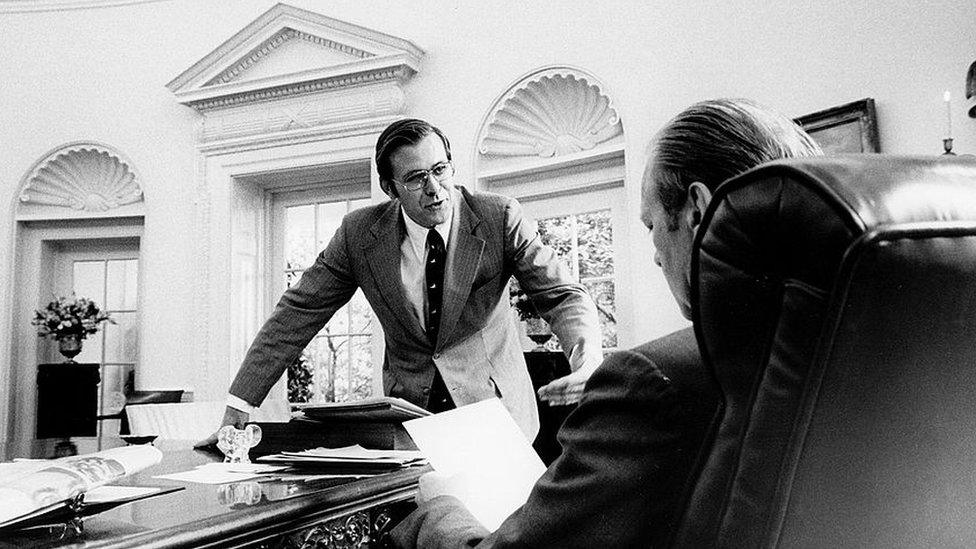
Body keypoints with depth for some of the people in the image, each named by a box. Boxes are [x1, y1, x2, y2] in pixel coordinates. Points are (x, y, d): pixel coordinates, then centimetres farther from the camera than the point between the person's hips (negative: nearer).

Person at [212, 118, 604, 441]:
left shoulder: (500, 218, -10)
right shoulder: (359, 233, -5)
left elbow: (563, 295, -11)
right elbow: (299, 311, 0)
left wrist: (587, 354, -33)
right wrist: (239, 405, -5)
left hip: (493, 409, -1)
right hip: (409, 416, 2)